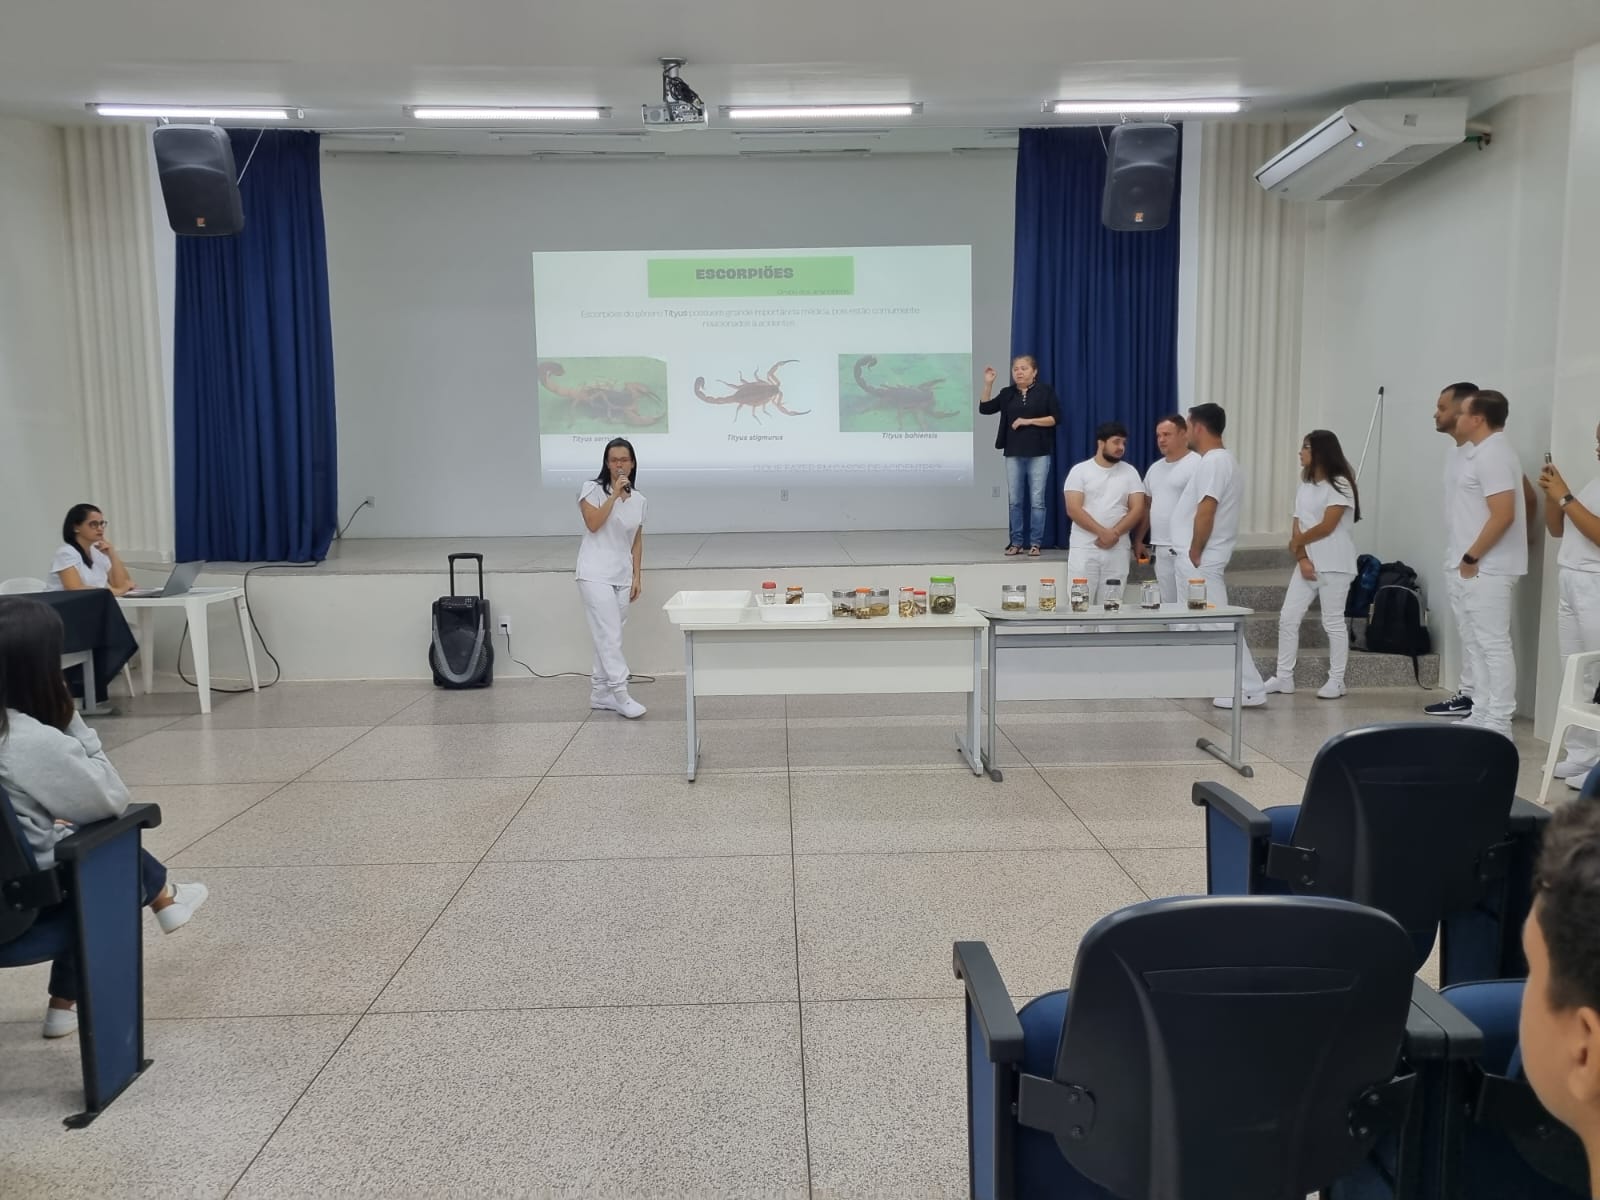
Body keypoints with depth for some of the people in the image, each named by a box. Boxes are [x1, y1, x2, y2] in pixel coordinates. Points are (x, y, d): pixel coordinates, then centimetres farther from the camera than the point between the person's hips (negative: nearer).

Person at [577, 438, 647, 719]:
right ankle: (621, 695, -9)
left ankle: (600, 692, 19)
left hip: (622, 577, 6)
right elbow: (593, 524, -16)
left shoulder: (638, 499, 11)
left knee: (609, 636, 10)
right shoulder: (592, 489, -3)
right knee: (610, 636, -10)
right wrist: (614, 495, -18)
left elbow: (637, 541, 14)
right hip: (596, 575, -5)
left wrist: (637, 576, 9)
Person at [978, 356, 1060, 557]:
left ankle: (1035, 543, 4)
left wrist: (1028, 421, -12)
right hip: (1013, 454, 3)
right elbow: (985, 408, 6)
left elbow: (1055, 418, -5)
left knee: (1037, 501, -2)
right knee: (1015, 501, 5)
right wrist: (988, 384, -3)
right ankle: (1016, 543, 12)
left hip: (1038, 454, -3)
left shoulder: (1045, 391, 1)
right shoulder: (1007, 393, 10)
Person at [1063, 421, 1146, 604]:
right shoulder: (1080, 471, 1)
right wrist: (1103, 532, -17)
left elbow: (1137, 509, 2)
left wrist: (1115, 533, -13)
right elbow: (1073, 509, -8)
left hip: (1118, 549, 3)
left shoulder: (1130, 472, 10)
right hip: (1084, 548, -2)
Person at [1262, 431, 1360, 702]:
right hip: (1308, 564, 7)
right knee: (1288, 618, 3)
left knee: (1333, 622, -1)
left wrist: (1297, 542, -2)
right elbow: (1298, 528, 7)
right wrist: (1302, 558, -9)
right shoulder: (1305, 487, 14)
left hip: (1334, 565, -7)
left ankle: (1336, 681, 8)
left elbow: (1326, 527, -16)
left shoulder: (1339, 484, -9)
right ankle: (1284, 677, 9)